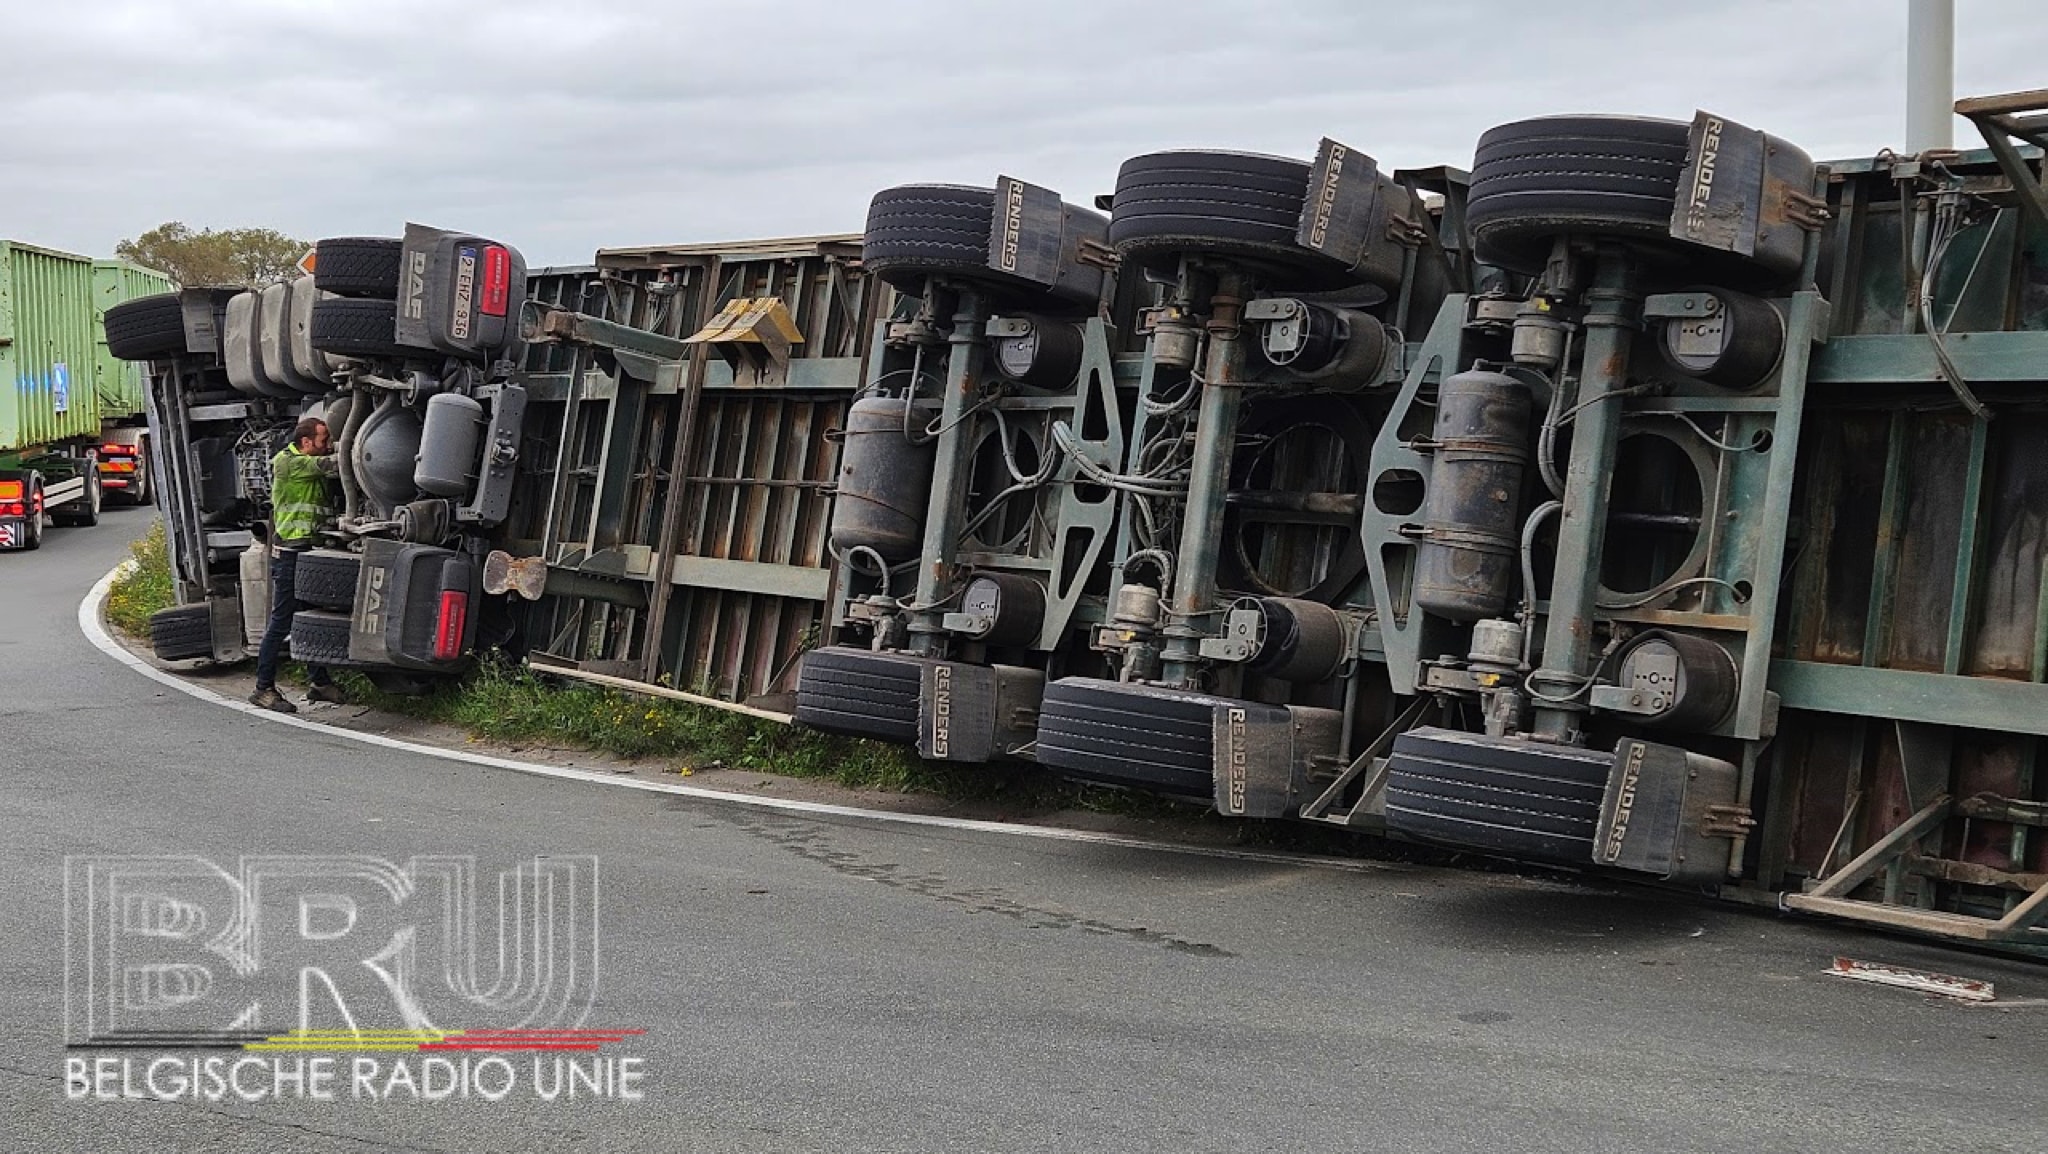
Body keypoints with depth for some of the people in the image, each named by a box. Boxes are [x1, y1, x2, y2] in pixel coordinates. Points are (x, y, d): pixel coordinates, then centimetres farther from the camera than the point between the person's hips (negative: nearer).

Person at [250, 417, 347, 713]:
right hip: (290, 552, -9)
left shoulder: (314, 467, 18)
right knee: (281, 622, -5)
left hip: (311, 551, 9)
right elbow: (328, 465, -18)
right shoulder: (286, 461, -10)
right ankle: (264, 688, 2)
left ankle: (318, 682, 23)